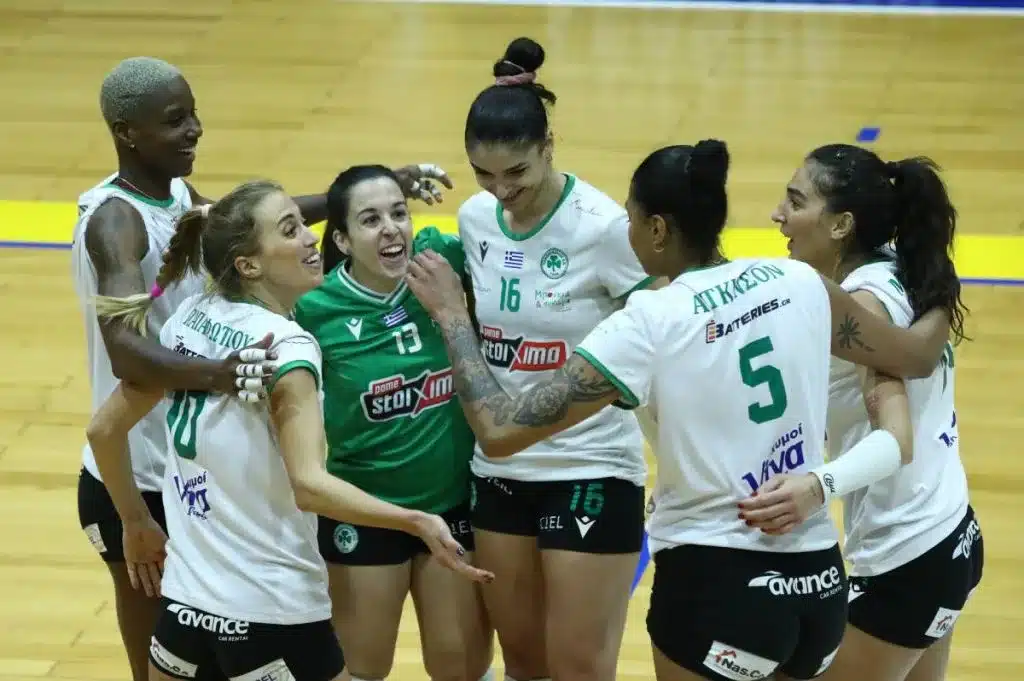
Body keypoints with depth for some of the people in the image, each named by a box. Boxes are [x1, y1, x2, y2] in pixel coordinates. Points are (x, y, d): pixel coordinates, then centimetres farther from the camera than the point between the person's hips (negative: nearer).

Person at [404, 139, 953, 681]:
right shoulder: (799, 283, 1)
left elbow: (500, 432, -13)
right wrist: (940, 314, 39)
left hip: (718, 585, -5)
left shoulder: (648, 325, -12)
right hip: (820, 581, 5)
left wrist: (450, 311, -1)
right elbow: (916, 356, 17)